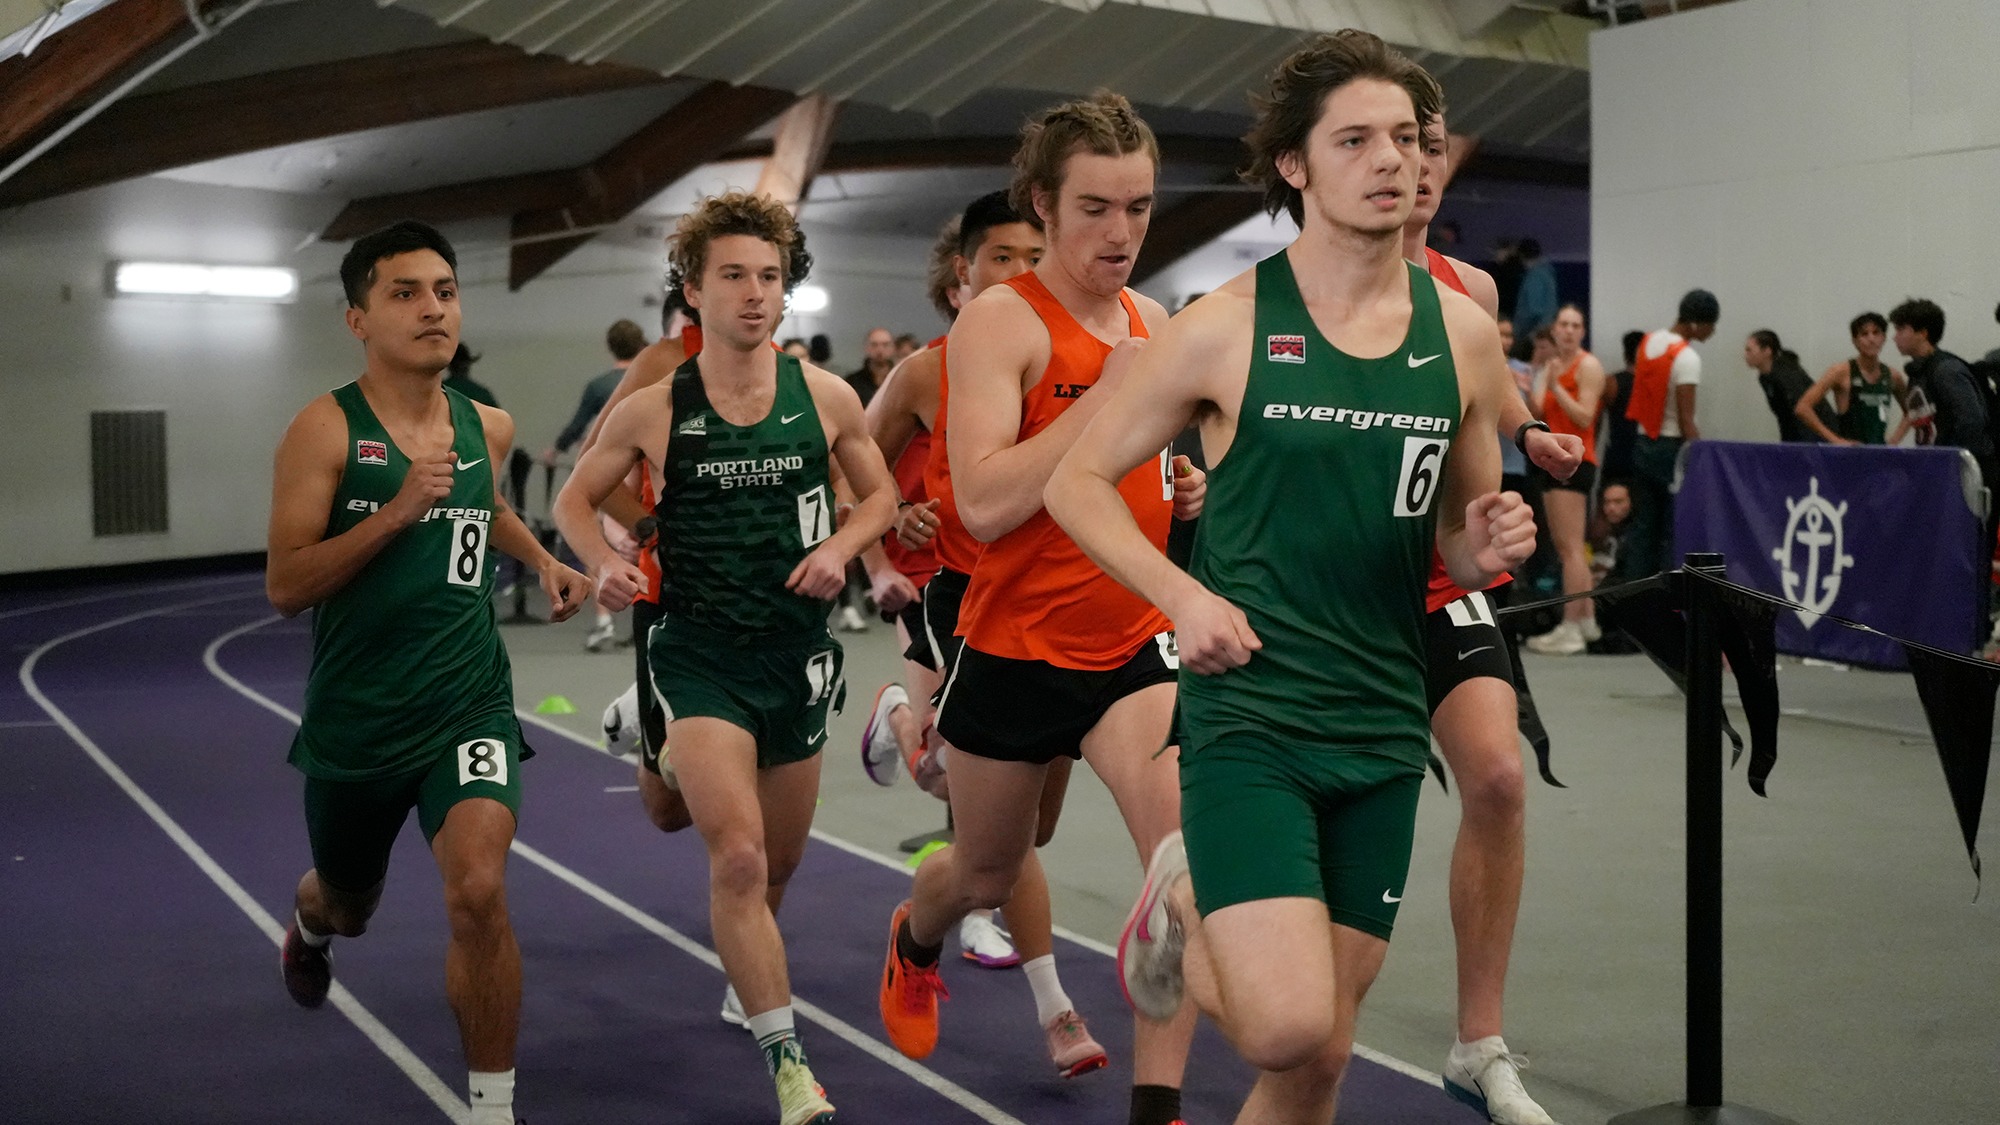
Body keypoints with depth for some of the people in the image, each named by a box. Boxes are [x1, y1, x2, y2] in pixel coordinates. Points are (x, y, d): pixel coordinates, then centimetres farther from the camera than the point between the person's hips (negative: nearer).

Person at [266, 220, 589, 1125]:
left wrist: (544, 562, 9)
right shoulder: (325, 429, -12)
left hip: (468, 707, 1)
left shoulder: (487, 428, 3)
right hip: (355, 719, -1)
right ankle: (309, 928, 62)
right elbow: (284, 588, -18)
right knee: (349, 903, 22)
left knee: (478, 892, -22)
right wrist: (397, 510, -27)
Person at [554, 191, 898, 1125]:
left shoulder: (825, 397, -3)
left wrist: (840, 546, -8)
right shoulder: (652, 410, -6)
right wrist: (605, 564, -12)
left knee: (777, 864, 17)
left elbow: (880, 493, 12)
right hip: (701, 654, -3)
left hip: (797, 652, 3)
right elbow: (574, 501, 8)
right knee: (739, 860, -17)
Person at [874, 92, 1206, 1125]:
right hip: (1015, 647, -4)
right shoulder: (1000, 320, -14)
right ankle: (914, 940, 56)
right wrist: (1109, 394, -26)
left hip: (1134, 644, 4)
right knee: (987, 873, 20)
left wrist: (1187, 490, 1)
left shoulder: (1154, 323, 5)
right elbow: (983, 504, -26)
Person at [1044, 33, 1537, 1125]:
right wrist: (1185, 596, -12)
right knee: (1288, 1027, -17)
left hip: (1381, 727, 4)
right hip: (1248, 712, -4)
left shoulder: (1464, 334, 6)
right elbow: (1077, 479, 2)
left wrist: (1490, 546, -7)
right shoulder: (1224, 327, -5)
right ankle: (1185, 905, 14)